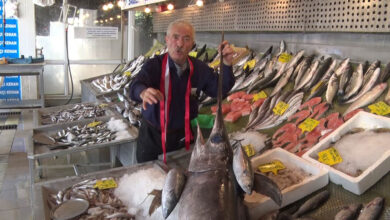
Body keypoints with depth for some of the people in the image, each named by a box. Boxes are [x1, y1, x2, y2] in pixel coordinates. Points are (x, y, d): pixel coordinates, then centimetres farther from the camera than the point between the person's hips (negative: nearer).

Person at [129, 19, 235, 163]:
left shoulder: (199, 68, -5)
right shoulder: (154, 65, -18)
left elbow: (219, 90, -3)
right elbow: (135, 87, -35)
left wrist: (226, 65, -20)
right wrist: (143, 92, -60)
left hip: (182, 136, 2)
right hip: (152, 135, -2)